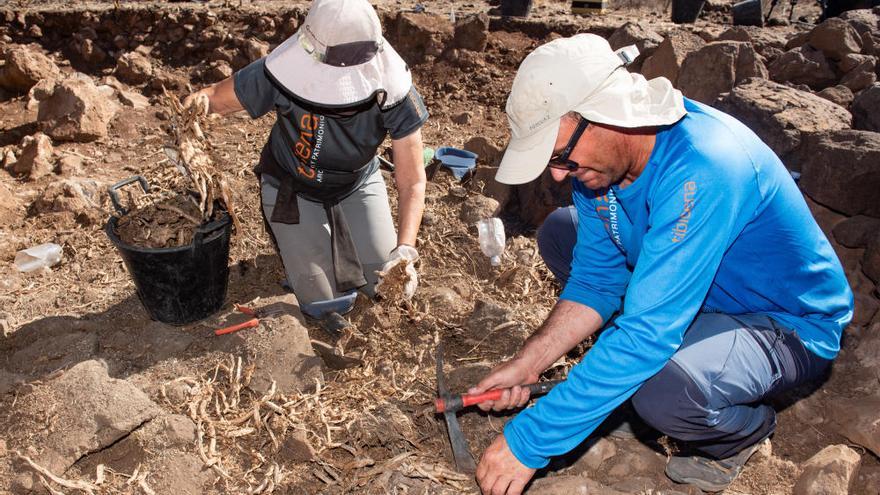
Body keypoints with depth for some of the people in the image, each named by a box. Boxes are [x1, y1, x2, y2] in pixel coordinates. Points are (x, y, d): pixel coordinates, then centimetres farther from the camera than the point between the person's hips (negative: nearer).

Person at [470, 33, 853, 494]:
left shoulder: (701, 168, -36)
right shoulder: (599, 156, -11)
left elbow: (647, 334, -38)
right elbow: (596, 281, -3)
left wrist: (529, 442, -34)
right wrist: (526, 364, -14)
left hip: (787, 323, -7)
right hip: (697, 288, 8)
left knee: (663, 388, -37)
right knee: (560, 232, 2)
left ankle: (742, 431, 0)